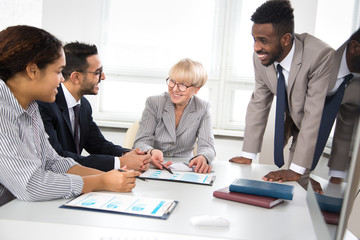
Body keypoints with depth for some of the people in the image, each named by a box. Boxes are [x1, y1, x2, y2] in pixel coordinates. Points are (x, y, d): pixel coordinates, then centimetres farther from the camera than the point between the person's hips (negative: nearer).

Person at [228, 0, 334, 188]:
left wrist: (297, 169, -31)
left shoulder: (321, 56, -32)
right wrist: (248, 156, -4)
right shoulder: (261, 57, -14)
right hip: (299, 129, 5)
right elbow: (258, 104, -5)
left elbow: (316, 116, -32)